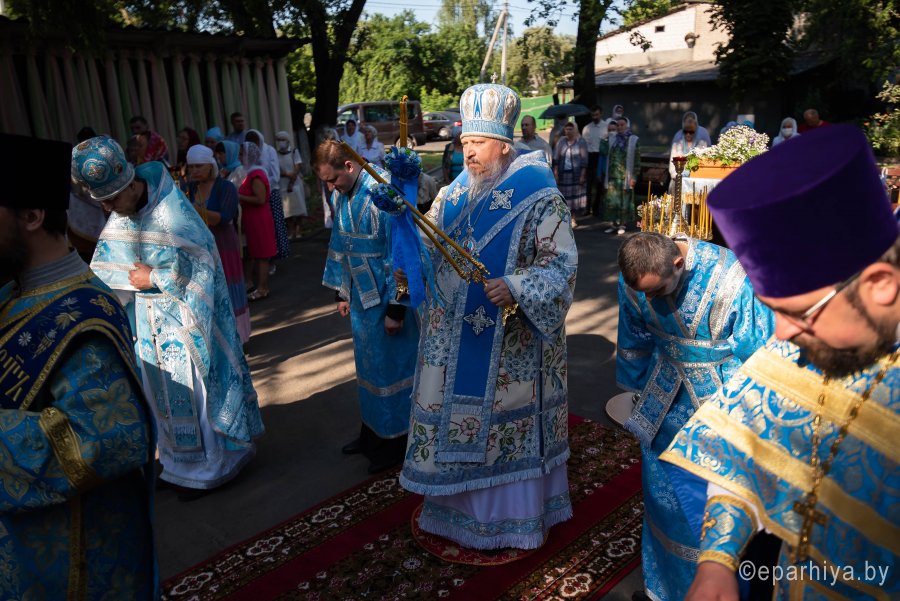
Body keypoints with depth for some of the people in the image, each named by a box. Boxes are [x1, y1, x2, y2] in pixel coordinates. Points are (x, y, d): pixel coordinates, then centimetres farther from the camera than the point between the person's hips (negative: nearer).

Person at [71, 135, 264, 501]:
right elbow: (103, 269, 5)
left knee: (192, 389, 4)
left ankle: (208, 463, 21)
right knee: (162, 391, 16)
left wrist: (154, 278, -16)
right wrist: (135, 276, -12)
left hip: (183, 319, -7)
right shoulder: (119, 219, 1)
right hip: (148, 323, 7)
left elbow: (199, 268, -21)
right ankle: (179, 461, 33)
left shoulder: (173, 214, -22)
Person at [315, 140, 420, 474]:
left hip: (386, 297, -8)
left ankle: (395, 440, 21)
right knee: (367, 364, 18)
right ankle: (373, 431, 35)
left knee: (389, 366, 5)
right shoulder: (339, 196, 3)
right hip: (361, 296, 8)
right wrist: (341, 292, 14)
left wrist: (396, 308, -20)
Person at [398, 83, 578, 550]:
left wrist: (515, 288, -29)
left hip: (509, 343, -6)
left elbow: (561, 264, -14)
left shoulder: (537, 197, -11)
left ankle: (512, 516, 30)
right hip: (455, 339, 6)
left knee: (505, 422, 8)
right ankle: (461, 506, 38)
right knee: (457, 416, 16)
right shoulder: (455, 192, 7)